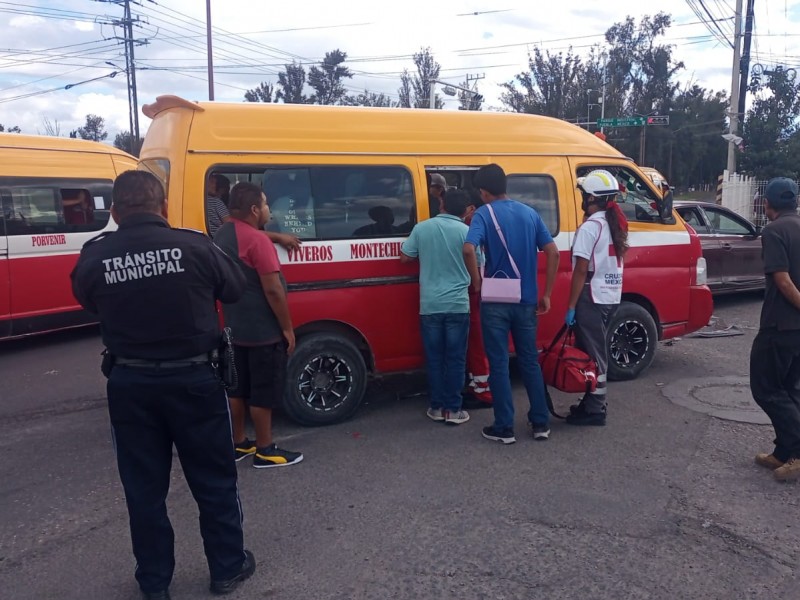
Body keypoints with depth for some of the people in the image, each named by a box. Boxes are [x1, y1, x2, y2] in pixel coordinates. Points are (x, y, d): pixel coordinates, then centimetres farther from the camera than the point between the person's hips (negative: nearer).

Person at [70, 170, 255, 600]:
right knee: (214, 479, 15)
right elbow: (235, 289, 3)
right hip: (193, 379, -1)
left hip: (130, 384, 2)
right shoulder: (194, 246, -13)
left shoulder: (94, 258, -8)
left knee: (144, 488, 17)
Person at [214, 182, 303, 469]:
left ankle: (238, 443, 29)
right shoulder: (258, 241, -21)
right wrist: (287, 328, -15)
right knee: (263, 392, 2)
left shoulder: (223, 234, 6)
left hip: (235, 328, 9)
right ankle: (265, 450, 13)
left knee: (238, 388, 17)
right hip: (263, 331, -9)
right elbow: (272, 290, -22)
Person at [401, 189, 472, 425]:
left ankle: (437, 407, 17)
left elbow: (404, 257, 8)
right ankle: (453, 409, 10)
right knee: (455, 358, 6)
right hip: (458, 305, -1)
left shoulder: (421, 228, 0)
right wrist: (474, 286, 24)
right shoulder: (466, 231, -3)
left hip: (430, 305, 1)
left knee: (434, 358, 10)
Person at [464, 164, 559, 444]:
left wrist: (476, 283, -10)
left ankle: (504, 428, 10)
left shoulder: (484, 214, -7)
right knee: (530, 361, 16)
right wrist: (546, 294, 6)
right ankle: (541, 423, 21)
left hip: (496, 302, -4)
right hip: (526, 301, 5)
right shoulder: (529, 213, 8)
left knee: (499, 365, 4)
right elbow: (553, 253, 2)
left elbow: (469, 250, -25)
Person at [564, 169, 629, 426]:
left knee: (591, 354, -2)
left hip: (592, 298, -9)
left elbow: (581, 270, -17)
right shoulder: (615, 225, 10)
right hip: (611, 296, 9)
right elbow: (610, 263, 14)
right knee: (597, 351, 16)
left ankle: (594, 410, 4)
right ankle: (594, 402, 25)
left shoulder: (590, 227, -15)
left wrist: (571, 306, -14)